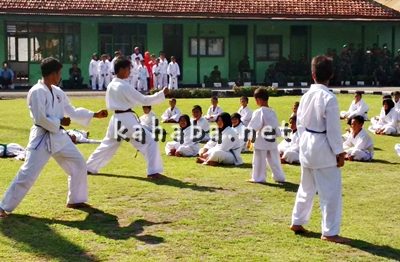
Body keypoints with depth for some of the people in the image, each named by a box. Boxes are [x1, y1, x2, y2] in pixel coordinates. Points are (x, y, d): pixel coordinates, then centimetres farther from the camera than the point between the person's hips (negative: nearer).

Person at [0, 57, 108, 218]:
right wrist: (60, 122, -12)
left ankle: (75, 200, 28)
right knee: (28, 174, -10)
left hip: (58, 137, 9)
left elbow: (72, 112, 17)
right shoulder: (37, 92, -16)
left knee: (78, 164, 13)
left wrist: (94, 115, 15)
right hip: (42, 138, -9)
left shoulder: (57, 92, 10)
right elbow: (40, 118, -22)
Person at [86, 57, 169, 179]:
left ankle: (89, 168, 31)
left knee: (107, 145, 24)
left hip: (116, 119, 8)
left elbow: (109, 105, 18)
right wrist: (162, 94, -14)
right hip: (127, 119, -8)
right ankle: (153, 172, -12)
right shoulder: (124, 86, -16)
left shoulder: (111, 86, 8)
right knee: (149, 143, -6)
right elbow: (144, 100, -16)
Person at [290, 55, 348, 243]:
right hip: (323, 149, -7)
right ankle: (330, 232, 5)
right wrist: (339, 152, -9)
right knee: (331, 191, 1)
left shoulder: (306, 96, 3)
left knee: (307, 187, 21)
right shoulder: (329, 98, -18)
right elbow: (333, 129, -16)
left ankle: (297, 222, 31)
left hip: (307, 146, 8)